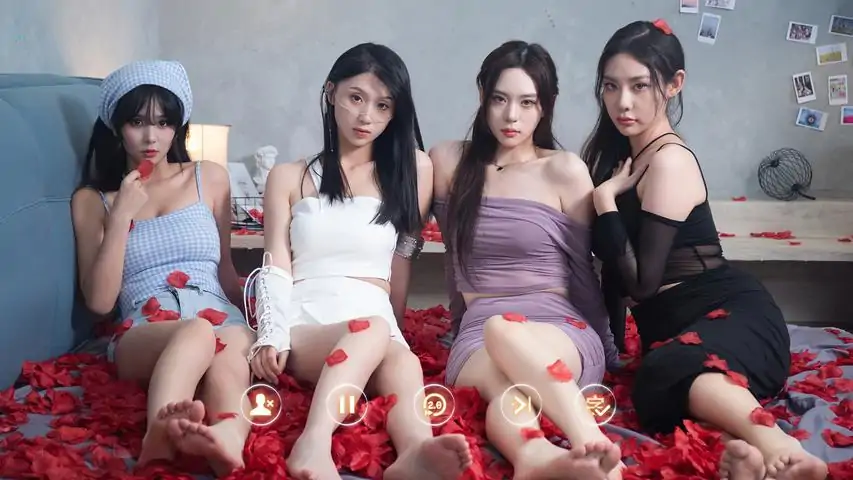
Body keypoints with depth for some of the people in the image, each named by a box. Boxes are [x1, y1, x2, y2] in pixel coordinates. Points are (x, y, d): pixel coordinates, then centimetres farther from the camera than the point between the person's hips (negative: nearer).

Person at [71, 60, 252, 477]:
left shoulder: (210, 179, 18)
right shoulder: (91, 200, 14)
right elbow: (99, 301, 4)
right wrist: (122, 217, -3)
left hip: (220, 318, 2)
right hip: (142, 334, -2)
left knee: (230, 349, -38)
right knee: (196, 333, -40)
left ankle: (229, 438, -67)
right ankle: (161, 433, -67)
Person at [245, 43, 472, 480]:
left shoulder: (411, 170, 15)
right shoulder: (288, 177, 14)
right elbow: (276, 267, 3)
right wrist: (272, 335, -13)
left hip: (376, 321, 2)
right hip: (303, 327, -1)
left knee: (404, 364, -36)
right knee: (373, 332, -37)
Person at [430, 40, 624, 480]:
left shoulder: (565, 170, 2)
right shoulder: (448, 161, 10)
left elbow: (583, 270, 8)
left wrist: (607, 351, 13)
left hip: (561, 332, -1)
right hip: (477, 336, 2)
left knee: (503, 331, -41)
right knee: (505, 381, -39)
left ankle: (591, 445, -58)